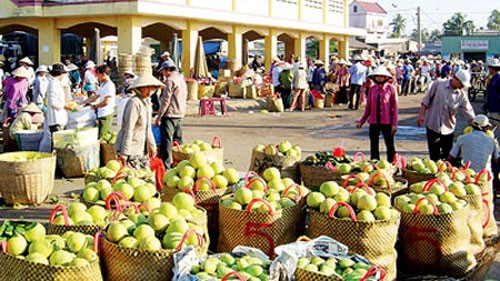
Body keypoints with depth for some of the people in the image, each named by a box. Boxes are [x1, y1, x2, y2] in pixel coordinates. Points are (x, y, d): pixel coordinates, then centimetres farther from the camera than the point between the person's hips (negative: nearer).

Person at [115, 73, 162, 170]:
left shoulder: (147, 102, 11)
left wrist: (152, 146, 25)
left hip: (142, 149, 9)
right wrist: (124, 153, -22)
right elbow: (128, 129, -21)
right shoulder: (134, 103, -18)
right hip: (130, 149, -9)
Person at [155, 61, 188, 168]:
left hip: (169, 115, -9)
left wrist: (159, 116, -13)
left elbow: (166, 100, -16)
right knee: (178, 141, 15)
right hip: (180, 115, 9)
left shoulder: (170, 80, -12)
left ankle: (166, 166, -9)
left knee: (166, 142, -7)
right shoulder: (182, 80, 15)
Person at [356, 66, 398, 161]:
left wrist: (394, 124, -7)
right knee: (374, 147, 8)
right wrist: (361, 121, 9)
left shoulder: (391, 88, -3)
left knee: (390, 145, 5)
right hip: (374, 122, 3)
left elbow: (395, 107, -2)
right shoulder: (372, 89, 6)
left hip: (387, 122, -3)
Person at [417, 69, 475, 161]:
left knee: (447, 156, 7)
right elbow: (426, 100, -2)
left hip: (448, 129, 2)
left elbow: (469, 112, -4)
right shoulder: (438, 84, -8)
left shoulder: (462, 95, -4)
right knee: (434, 156, 3)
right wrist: (421, 115, -5)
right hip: (433, 125, -2)